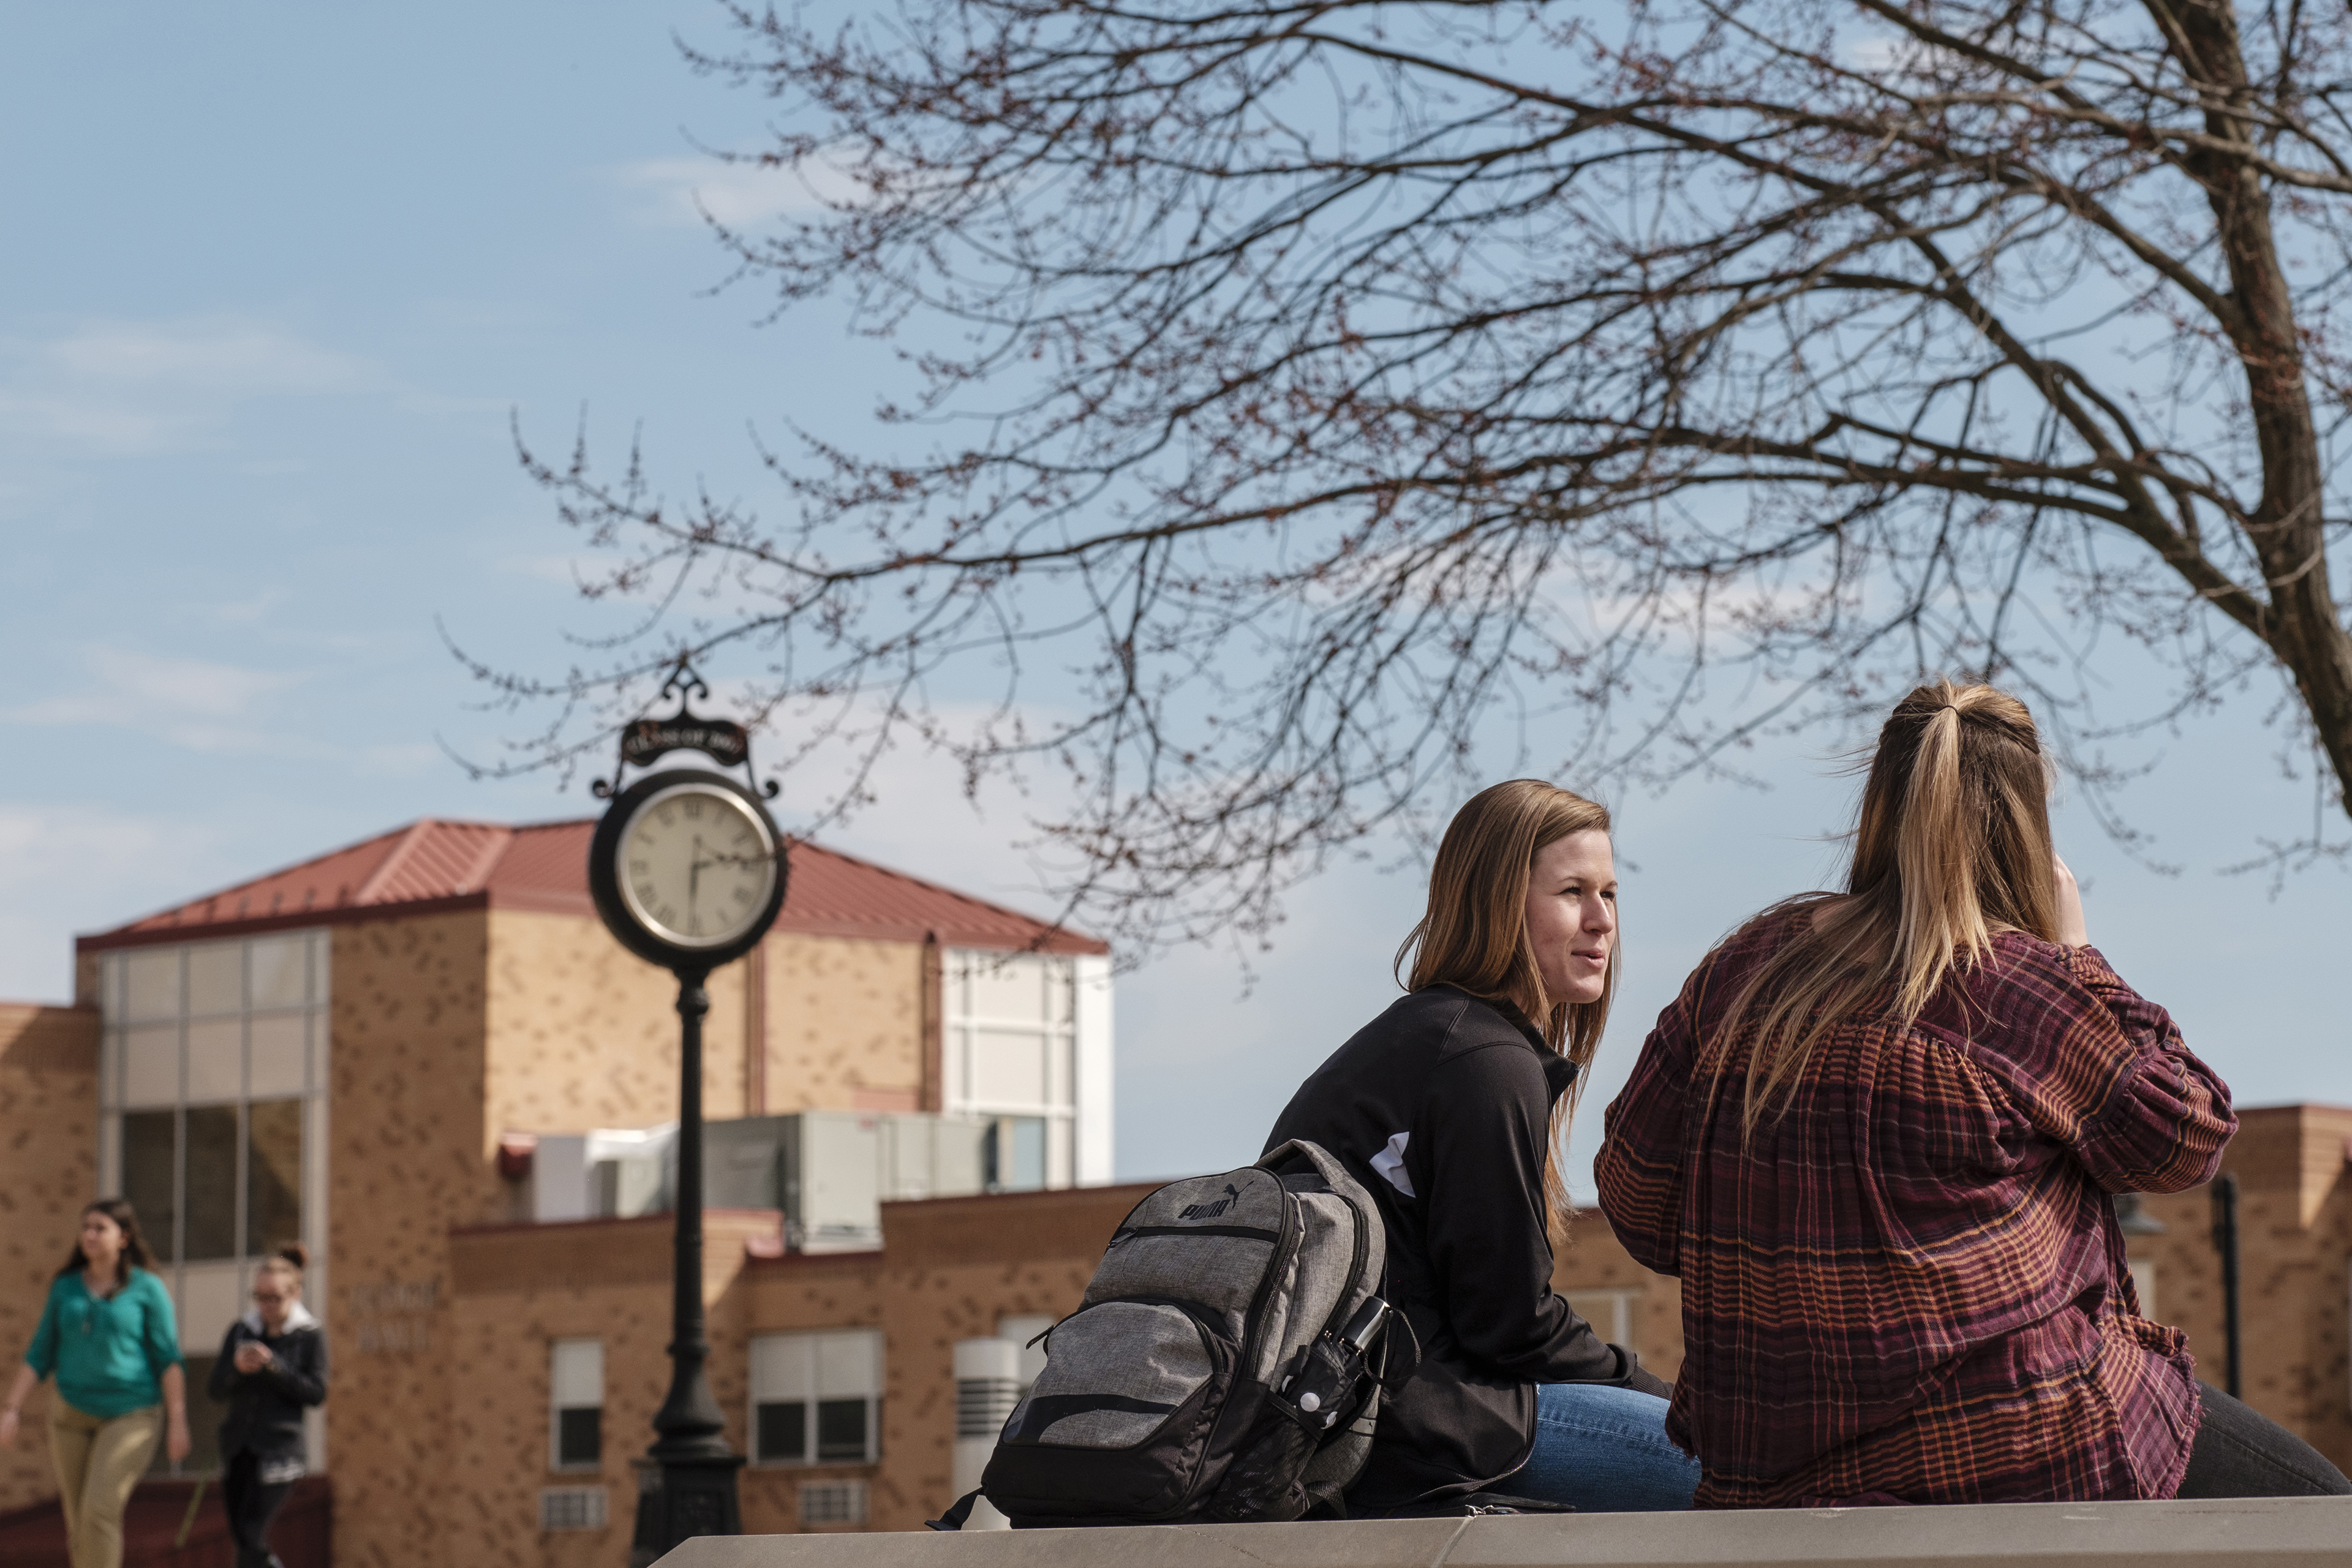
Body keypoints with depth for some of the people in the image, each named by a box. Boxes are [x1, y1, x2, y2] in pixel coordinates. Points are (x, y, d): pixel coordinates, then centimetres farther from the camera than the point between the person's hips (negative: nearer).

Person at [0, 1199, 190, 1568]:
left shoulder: (148, 1288, -6)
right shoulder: (66, 1288, 5)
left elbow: (169, 1357, -8)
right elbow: (39, 1355, 8)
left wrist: (178, 1421, -13)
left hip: (131, 1413, -5)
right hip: (73, 1413, 5)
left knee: (100, 1510, -20)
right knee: (79, 1523, 6)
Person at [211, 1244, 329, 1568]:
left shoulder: (310, 1336, -2)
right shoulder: (241, 1331, 8)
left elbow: (316, 1393, -9)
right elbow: (217, 1389, 6)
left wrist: (274, 1366, -19)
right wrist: (236, 1368, -15)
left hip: (278, 1451, -5)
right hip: (237, 1447, 5)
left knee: (252, 1536, -13)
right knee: (241, 1538, 9)